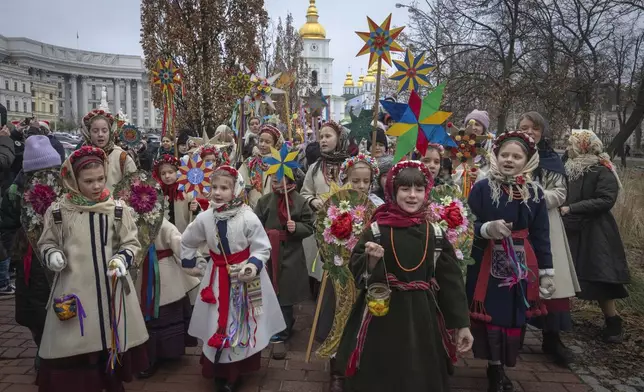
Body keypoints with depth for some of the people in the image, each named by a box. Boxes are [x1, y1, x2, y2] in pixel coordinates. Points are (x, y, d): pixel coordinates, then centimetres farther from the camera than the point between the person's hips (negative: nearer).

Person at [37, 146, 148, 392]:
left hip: (111, 286, 1)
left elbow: (131, 243, 5)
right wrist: (52, 254, -10)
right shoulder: (58, 211, -4)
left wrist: (122, 259, -13)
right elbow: (46, 243, 10)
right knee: (72, 347, 1)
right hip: (73, 287, -1)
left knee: (112, 341, 13)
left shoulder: (117, 209, -3)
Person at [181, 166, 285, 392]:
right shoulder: (204, 218, -5)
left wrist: (253, 265, -29)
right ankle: (221, 373, 25)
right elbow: (186, 242, 13)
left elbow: (262, 247, -14)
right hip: (217, 277, 3)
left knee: (244, 324, 9)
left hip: (245, 276, -3)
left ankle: (238, 372, 28)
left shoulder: (248, 217, -19)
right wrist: (192, 263, 12)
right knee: (218, 325, 8)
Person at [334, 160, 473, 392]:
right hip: (382, 315, -1)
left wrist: (462, 323, 2)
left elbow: (450, 278, 2)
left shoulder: (435, 231, 0)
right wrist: (372, 260, -24)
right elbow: (357, 272, -3)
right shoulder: (377, 228, -5)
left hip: (422, 316, 2)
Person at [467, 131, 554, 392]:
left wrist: (547, 272, 5)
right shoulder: (482, 188, -6)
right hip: (487, 264, -2)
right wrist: (487, 228, -26)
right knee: (491, 315, 2)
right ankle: (495, 370, 21)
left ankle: (501, 368, 28)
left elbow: (541, 235, 6)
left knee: (513, 317, 9)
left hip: (521, 265, 3)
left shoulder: (535, 192, 3)